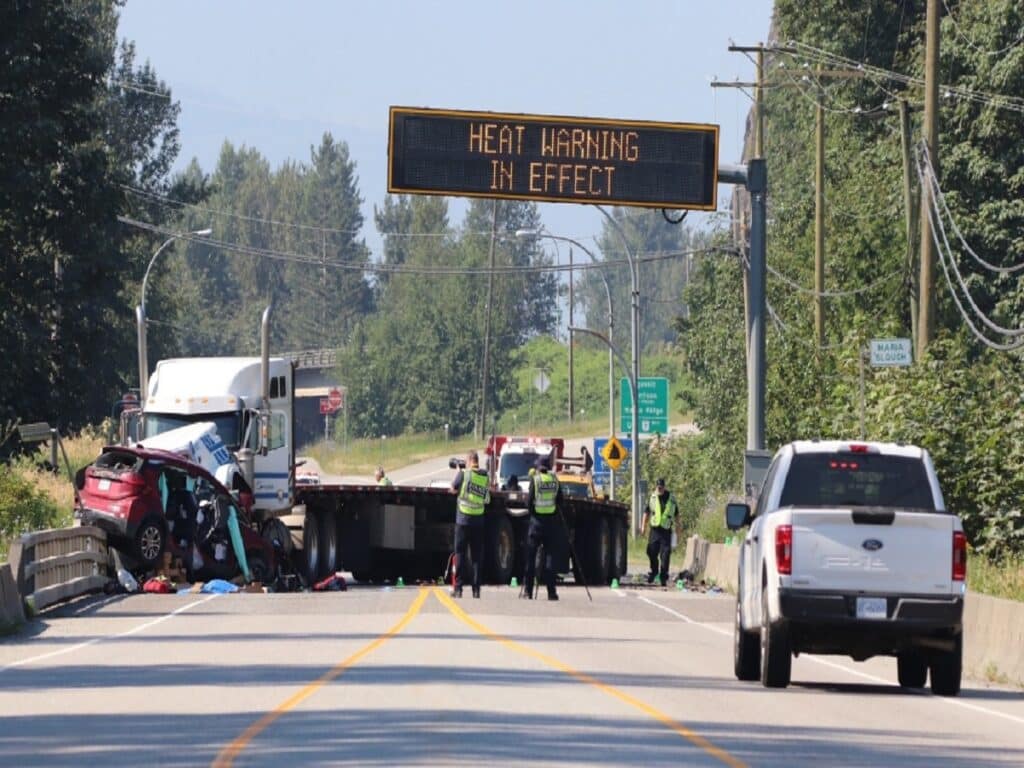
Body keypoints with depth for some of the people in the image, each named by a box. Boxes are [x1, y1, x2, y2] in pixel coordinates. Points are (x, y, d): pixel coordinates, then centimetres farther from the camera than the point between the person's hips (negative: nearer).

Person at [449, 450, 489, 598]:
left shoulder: (463, 474, -8)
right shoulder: (485, 477, 2)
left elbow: (453, 490, 7)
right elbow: (487, 500, 9)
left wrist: (458, 472, 16)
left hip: (463, 520, -3)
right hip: (478, 521, 3)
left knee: (460, 554, 2)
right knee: (477, 555, 7)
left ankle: (458, 588, -2)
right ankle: (476, 589, 5)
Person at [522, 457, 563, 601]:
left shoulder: (535, 479, -5)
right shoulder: (554, 479, 3)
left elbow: (530, 503, -8)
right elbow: (560, 500, 4)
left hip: (536, 520, -2)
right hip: (551, 521, 2)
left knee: (530, 556, 5)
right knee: (550, 555, 4)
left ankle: (528, 591, 4)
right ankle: (551, 591, -2)